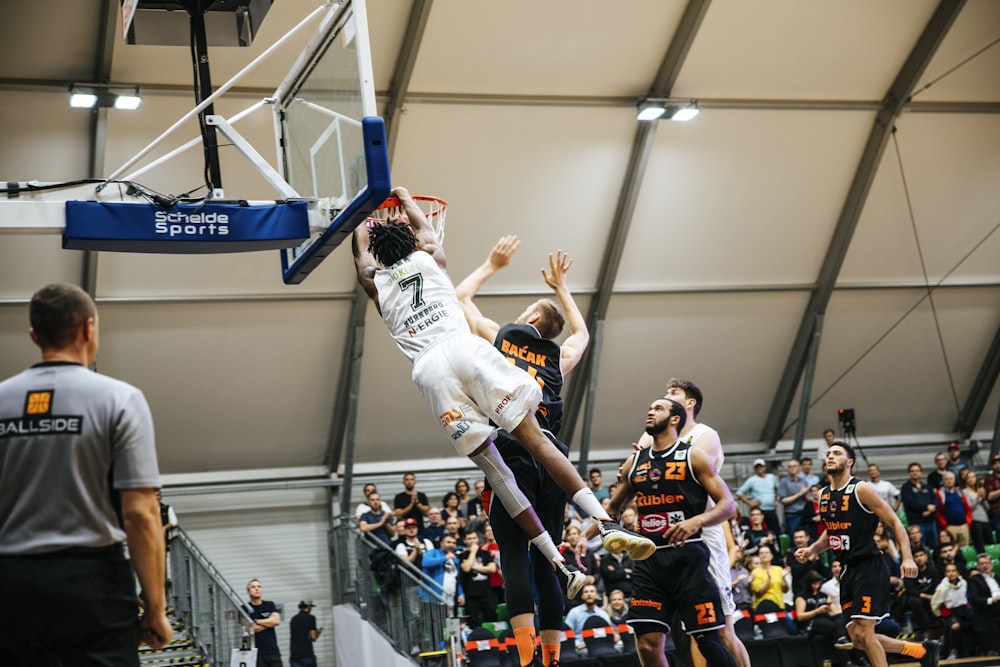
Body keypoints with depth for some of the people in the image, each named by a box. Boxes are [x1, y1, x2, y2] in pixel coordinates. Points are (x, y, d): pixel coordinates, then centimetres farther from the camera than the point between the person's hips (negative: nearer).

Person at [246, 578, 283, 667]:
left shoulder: (270, 605, 11)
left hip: (273, 651, 3)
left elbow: (277, 620, -6)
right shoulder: (245, 609, 0)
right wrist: (269, 622, -3)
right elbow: (252, 628, -13)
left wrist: (256, 621, -7)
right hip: (257, 653, -3)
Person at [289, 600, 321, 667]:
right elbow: (313, 637, -11)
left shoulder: (294, 619, 14)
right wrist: (318, 632, 11)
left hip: (294, 654, 5)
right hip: (307, 654, -5)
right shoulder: (310, 618, -5)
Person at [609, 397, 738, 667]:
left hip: (686, 556, -4)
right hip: (648, 558, 4)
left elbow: (728, 505, -5)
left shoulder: (692, 456, 0)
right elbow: (612, 509, 25)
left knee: (708, 640, -6)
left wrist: (696, 521, -23)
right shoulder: (635, 462, 14)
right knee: (648, 645, -4)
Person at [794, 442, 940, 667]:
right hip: (848, 570, 8)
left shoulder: (861, 490, -11)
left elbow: (895, 522, -11)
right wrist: (811, 550, 8)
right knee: (858, 639, 7)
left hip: (869, 567, -8)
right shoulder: (823, 496, 11)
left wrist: (907, 557, -22)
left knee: (864, 634, -12)